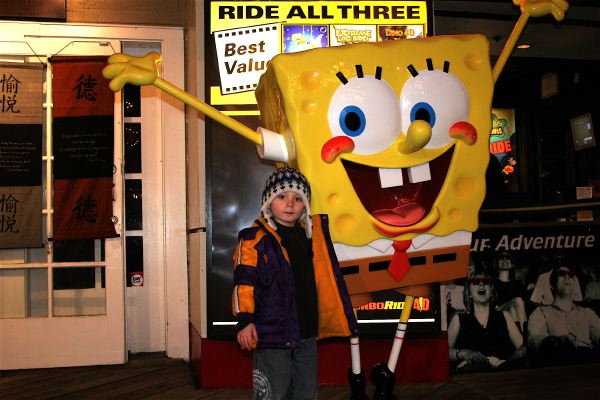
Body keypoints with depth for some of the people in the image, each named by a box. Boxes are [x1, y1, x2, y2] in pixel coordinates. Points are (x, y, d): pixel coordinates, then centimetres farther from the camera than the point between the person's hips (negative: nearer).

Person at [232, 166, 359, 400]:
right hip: (271, 336, -7)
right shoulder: (256, 238, -9)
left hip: (307, 335, 7)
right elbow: (244, 281, -15)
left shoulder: (313, 233, 11)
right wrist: (245, 321, -22)